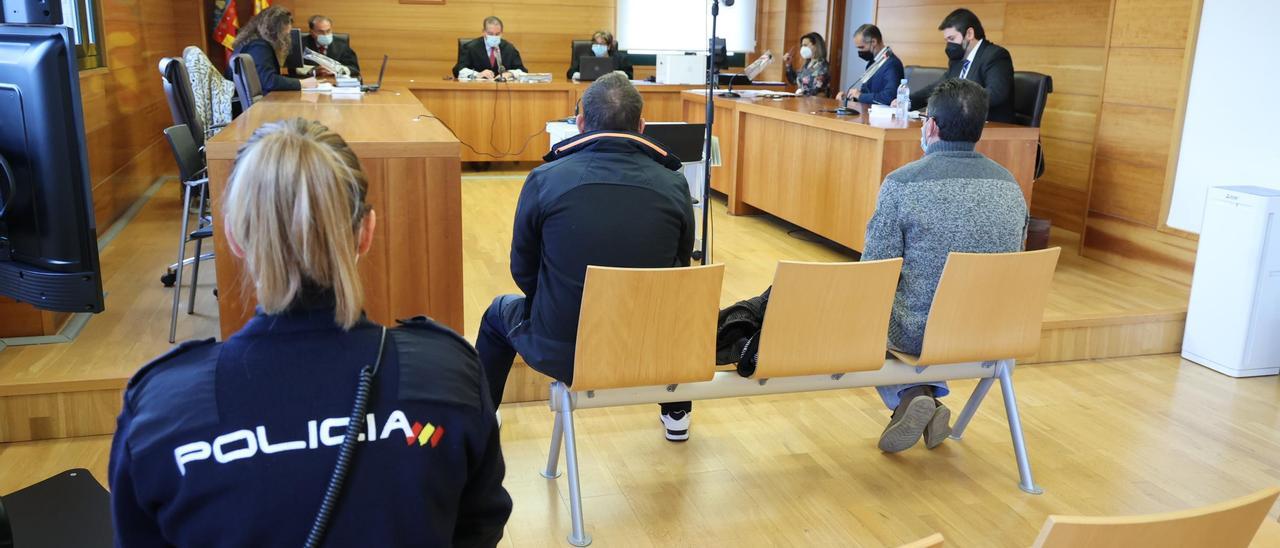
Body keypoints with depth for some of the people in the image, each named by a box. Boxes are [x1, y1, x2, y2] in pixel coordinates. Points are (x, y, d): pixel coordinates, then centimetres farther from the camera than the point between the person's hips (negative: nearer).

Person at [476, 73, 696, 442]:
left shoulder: (545, 179, -12)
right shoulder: (674, 185, -8)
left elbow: (523, 271, 0)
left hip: (560, 353, -1)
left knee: (499, 312, 32)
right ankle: (677, 414, 51)